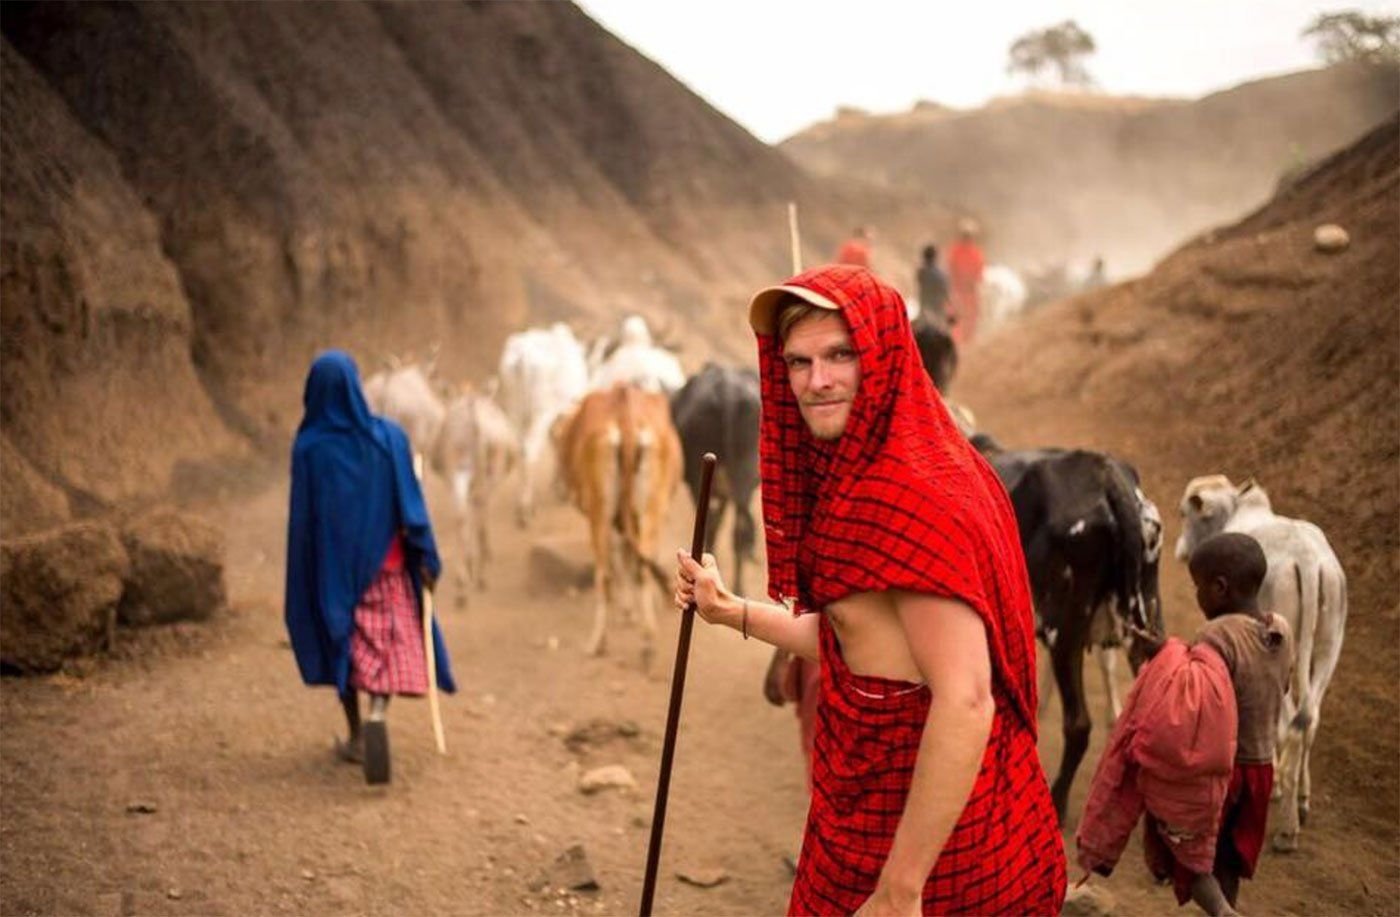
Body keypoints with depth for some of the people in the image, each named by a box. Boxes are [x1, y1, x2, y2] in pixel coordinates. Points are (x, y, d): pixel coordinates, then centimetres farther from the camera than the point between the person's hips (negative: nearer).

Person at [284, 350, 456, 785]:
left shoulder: (308, 446, -11)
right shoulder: (389, 436, -9)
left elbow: (303, 515, -6)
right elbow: (410, 500, -9)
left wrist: (306, 573, 5)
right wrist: (426, 557, -4)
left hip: (332, 561, 0)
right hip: (384, 559, 0)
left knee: (342, 642, 16)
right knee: (388, 643, 8)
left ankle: (355, 737, 20)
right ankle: (377, 714, -16)